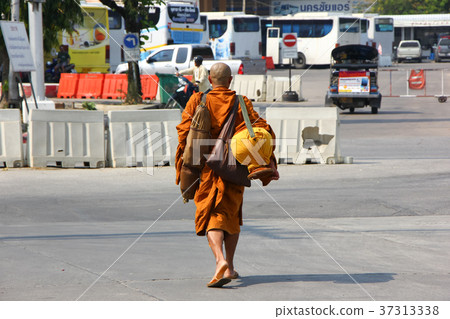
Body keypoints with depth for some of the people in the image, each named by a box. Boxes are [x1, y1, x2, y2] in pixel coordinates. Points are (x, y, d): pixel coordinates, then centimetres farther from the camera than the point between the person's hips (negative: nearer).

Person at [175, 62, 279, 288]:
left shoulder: (197, 100, 2)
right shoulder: (241, 103, 4)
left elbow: (185, 132, -6)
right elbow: (264, 132, -2)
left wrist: (181, 166, 1)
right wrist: (270, 164, 2)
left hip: (207, 167, -1)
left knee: (210, 217, -1)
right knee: (231, 215, 17)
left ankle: (220, 261, -25)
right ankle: (229, 267, 18)